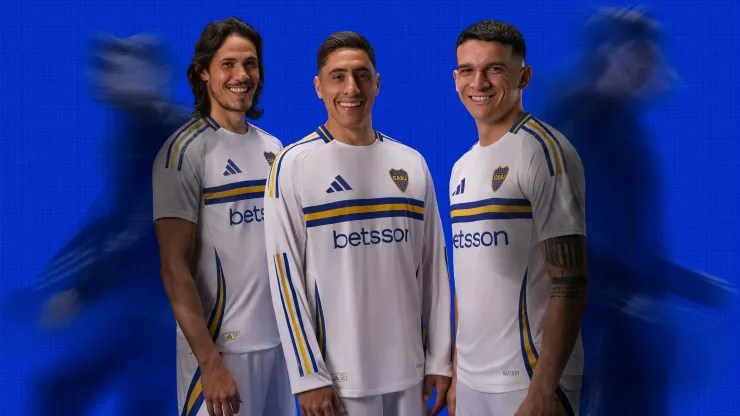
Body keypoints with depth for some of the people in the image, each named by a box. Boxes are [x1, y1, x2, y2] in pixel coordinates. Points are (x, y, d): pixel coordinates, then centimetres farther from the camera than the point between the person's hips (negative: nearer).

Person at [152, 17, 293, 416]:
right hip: (221, 345, -6)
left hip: (281, 338, 6)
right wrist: (209, 362, -19)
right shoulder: (185, 150, -10)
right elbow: (174, 268, -15)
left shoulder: (273, 148, 10)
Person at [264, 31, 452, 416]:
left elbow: (433, 268, 8)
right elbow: (285, 273, -8)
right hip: (340, 376, -4)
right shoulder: (293, 165, -6)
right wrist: (307, 375, -11)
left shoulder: (412, 164, 6)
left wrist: (440, 358, 6)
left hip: (409, 370, 4)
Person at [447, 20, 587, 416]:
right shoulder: (462, 168, 10)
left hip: (527, 381, -7)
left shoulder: (543, 150, -11)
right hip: (471, 379, 7)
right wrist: (456, 372, 14)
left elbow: (568, 285, -16)